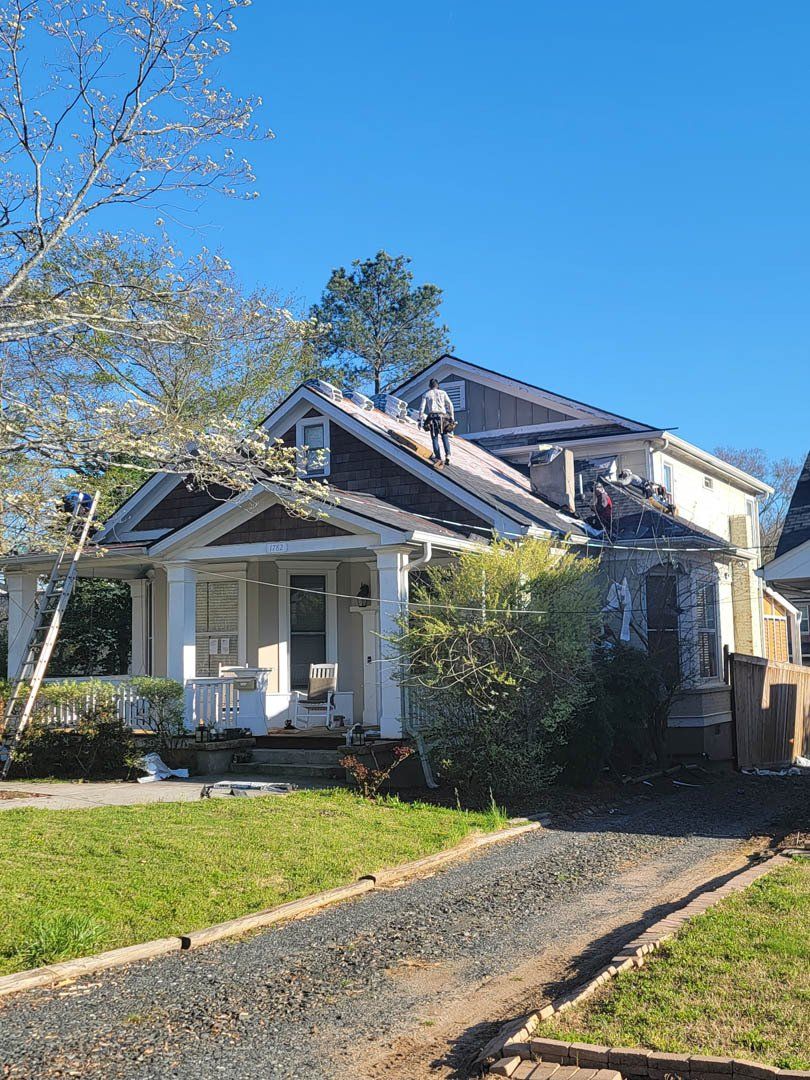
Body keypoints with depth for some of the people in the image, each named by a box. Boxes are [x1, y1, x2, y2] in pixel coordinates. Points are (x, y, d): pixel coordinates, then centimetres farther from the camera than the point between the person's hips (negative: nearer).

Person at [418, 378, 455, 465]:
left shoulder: (426, 395, 13)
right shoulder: (443, 393, 13)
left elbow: (422, 408, 4)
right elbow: (450, 405, 4)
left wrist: (420, 420, 5)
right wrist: (452, 418, 4)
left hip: (432, 417, 0)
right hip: (442, 417, 0)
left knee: (435, 438, 3)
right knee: (445, 437, 7)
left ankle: (438, 458, -6)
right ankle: (447, 455, -12)